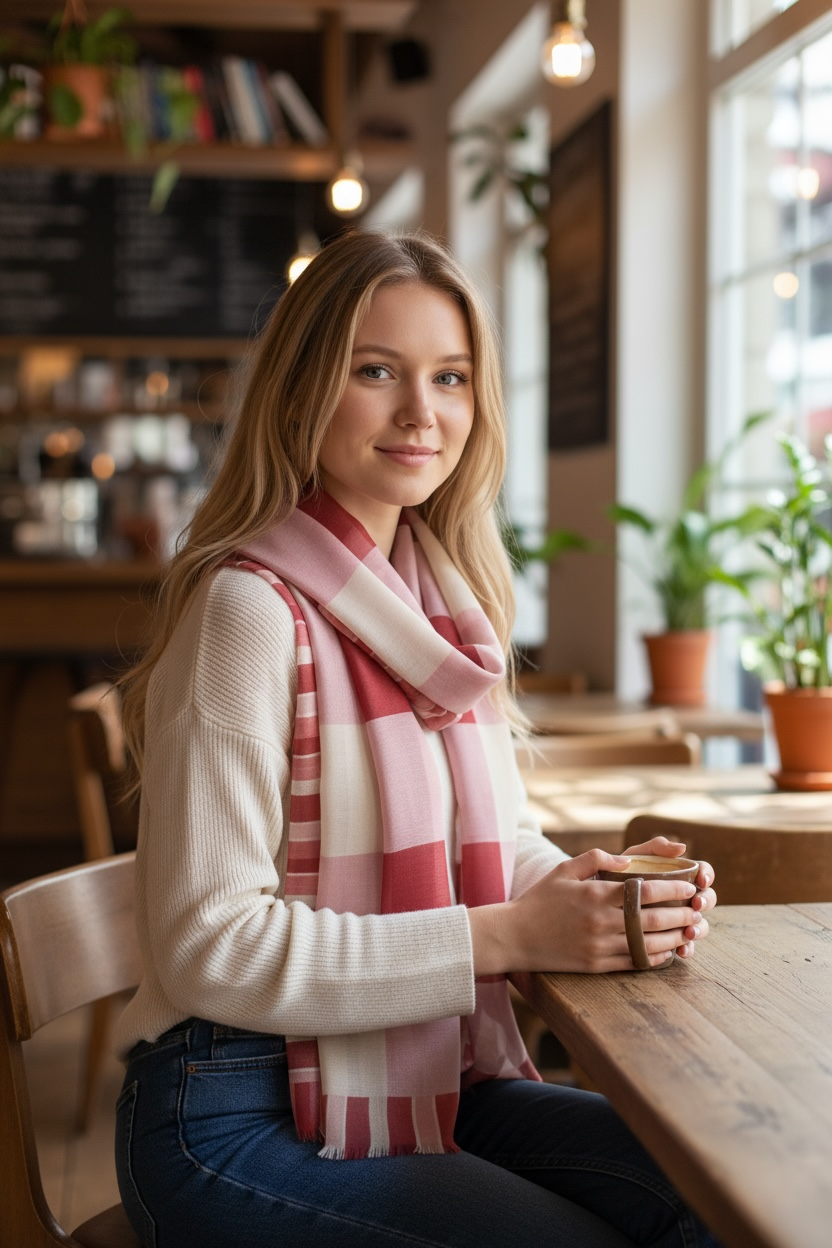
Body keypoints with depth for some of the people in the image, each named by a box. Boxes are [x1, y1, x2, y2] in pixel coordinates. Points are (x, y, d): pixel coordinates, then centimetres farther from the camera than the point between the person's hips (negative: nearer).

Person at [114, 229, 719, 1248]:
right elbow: (210, 948, -19)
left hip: (431, 1084, 7)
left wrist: (597, 887, -7)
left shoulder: (441, 601, 9)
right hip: (242, 1126, -7)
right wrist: (502, 936, -22)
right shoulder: (251, 608, -16)